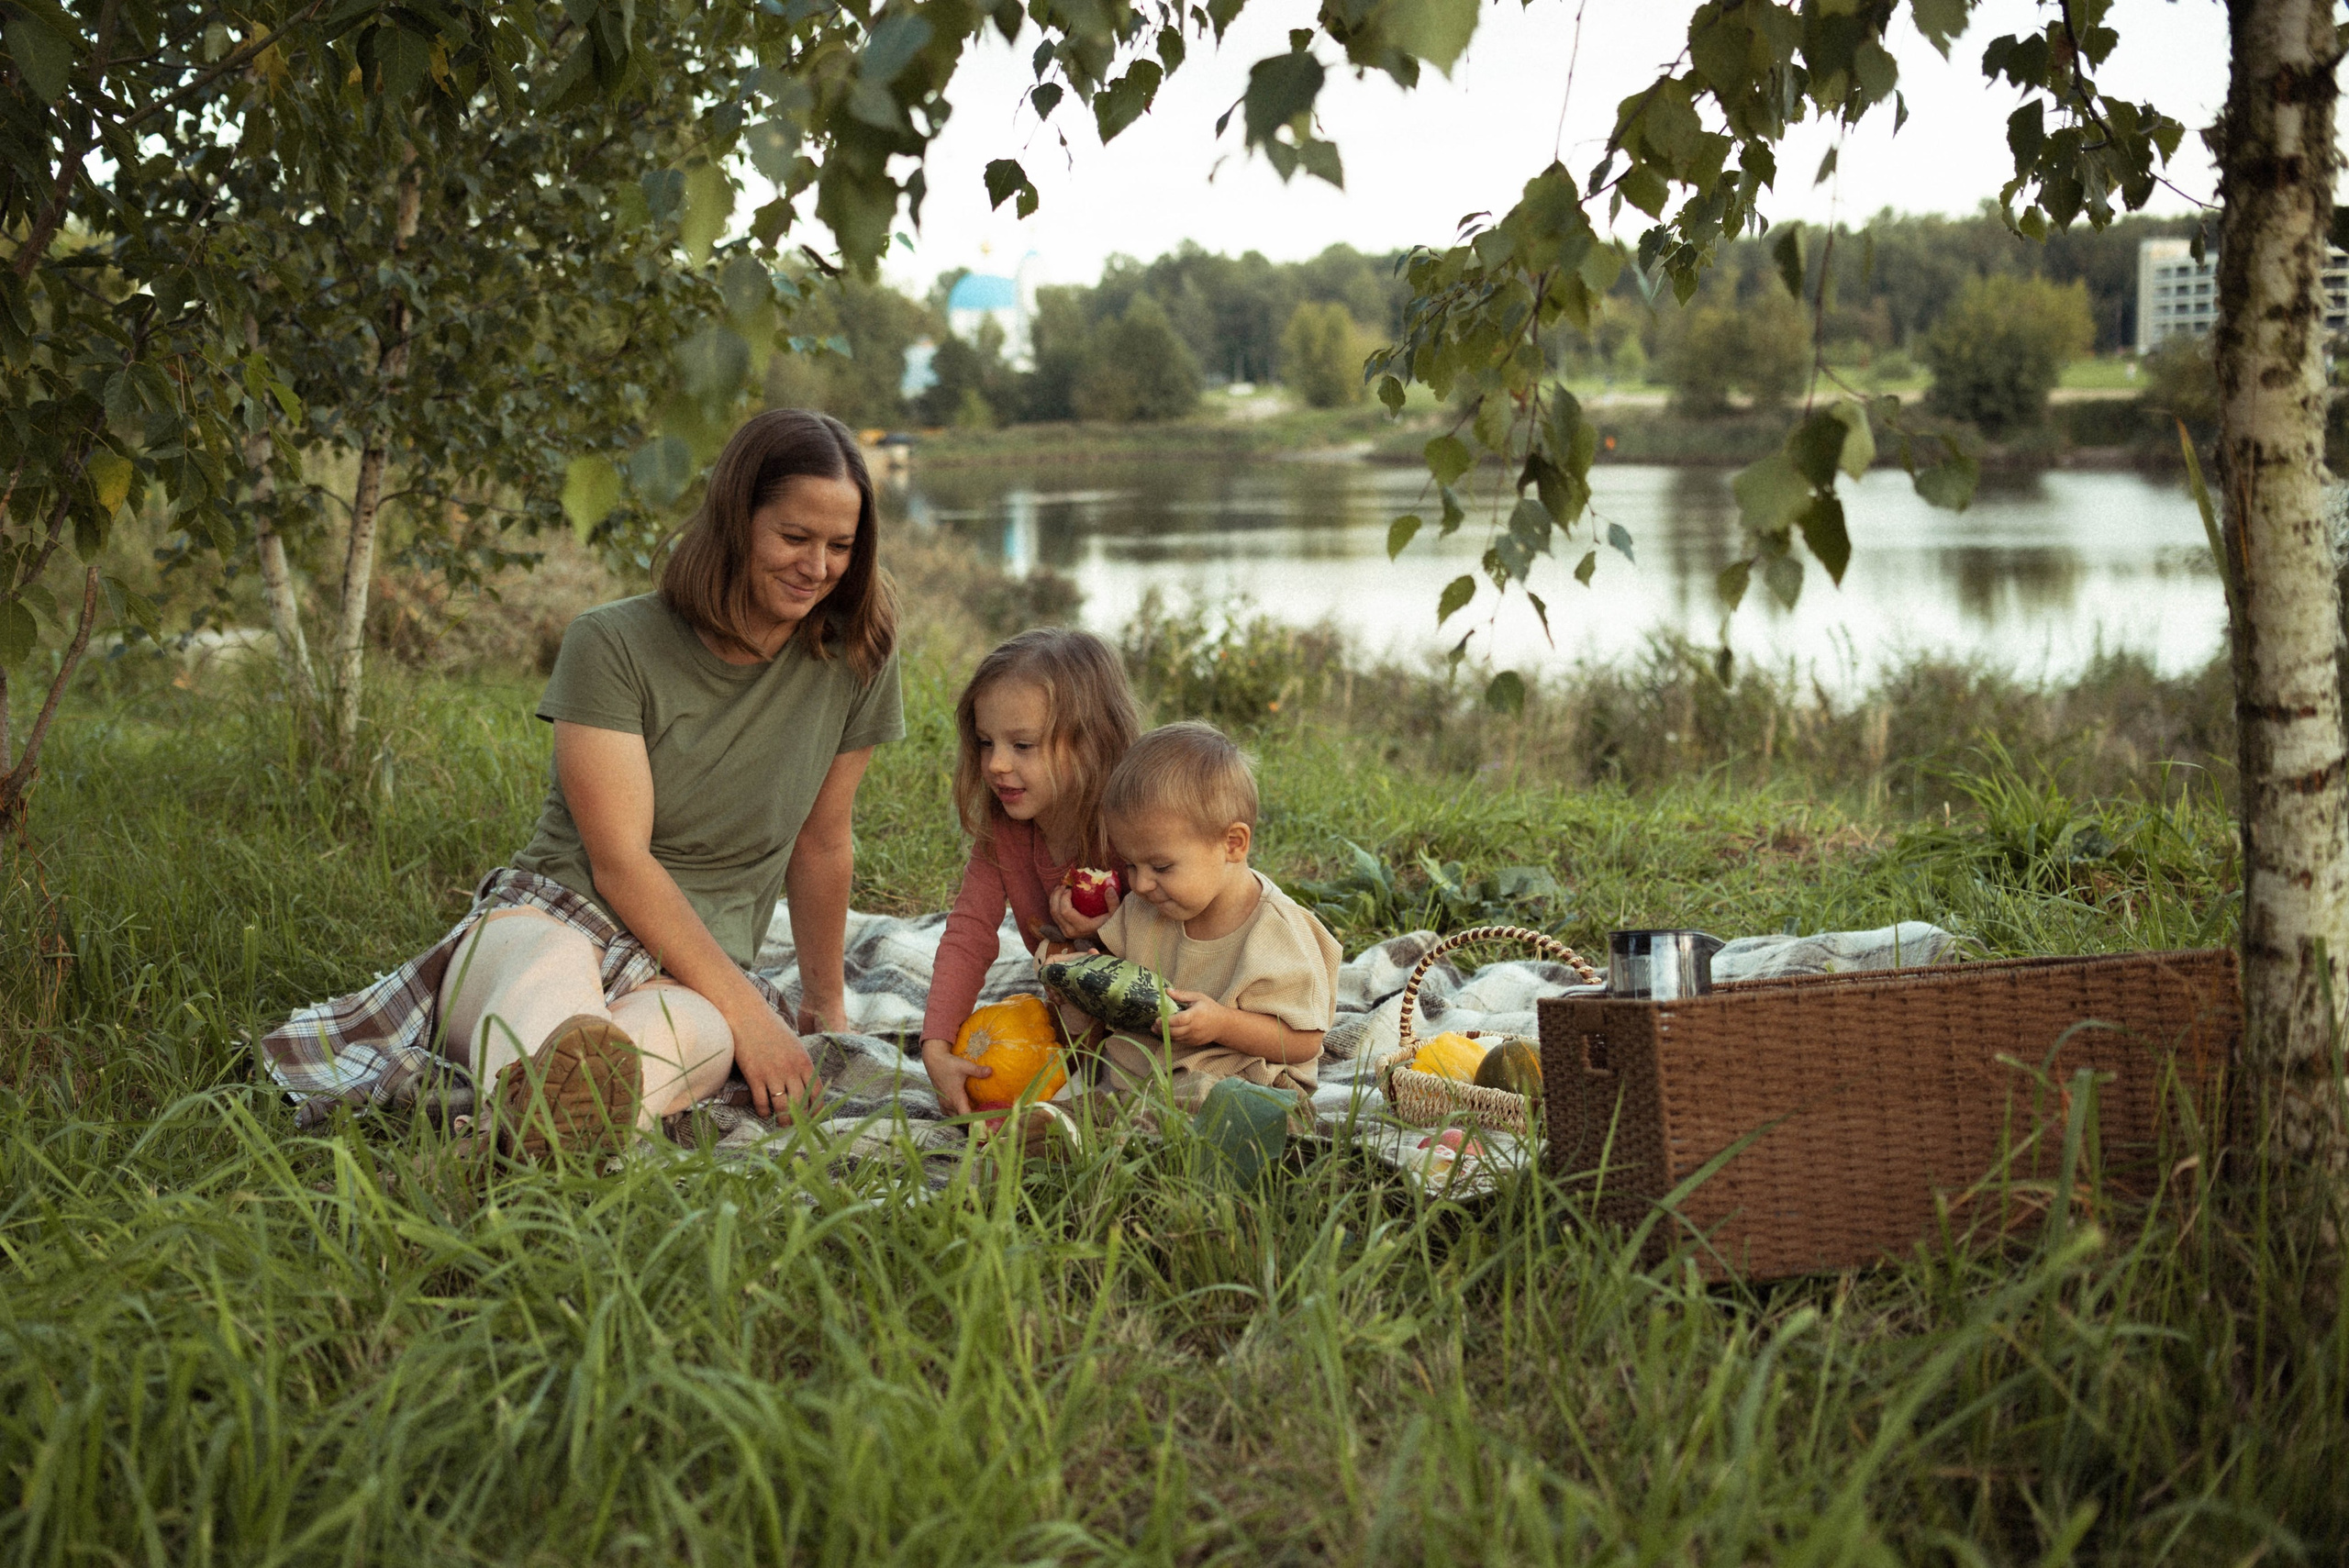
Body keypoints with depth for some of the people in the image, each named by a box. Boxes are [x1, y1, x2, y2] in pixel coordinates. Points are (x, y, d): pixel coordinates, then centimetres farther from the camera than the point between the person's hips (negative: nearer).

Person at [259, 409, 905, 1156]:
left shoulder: (856, 663, 5)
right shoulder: (613, 645, -5)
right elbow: (620, 863, -11)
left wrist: (823, 1002, 25)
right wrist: (747, 1011, -17)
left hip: (692, 983, 2)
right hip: (544, 917, -2)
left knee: (695, 1036, -40)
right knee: (555, 970, -43)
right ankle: (528, 1089, -75)